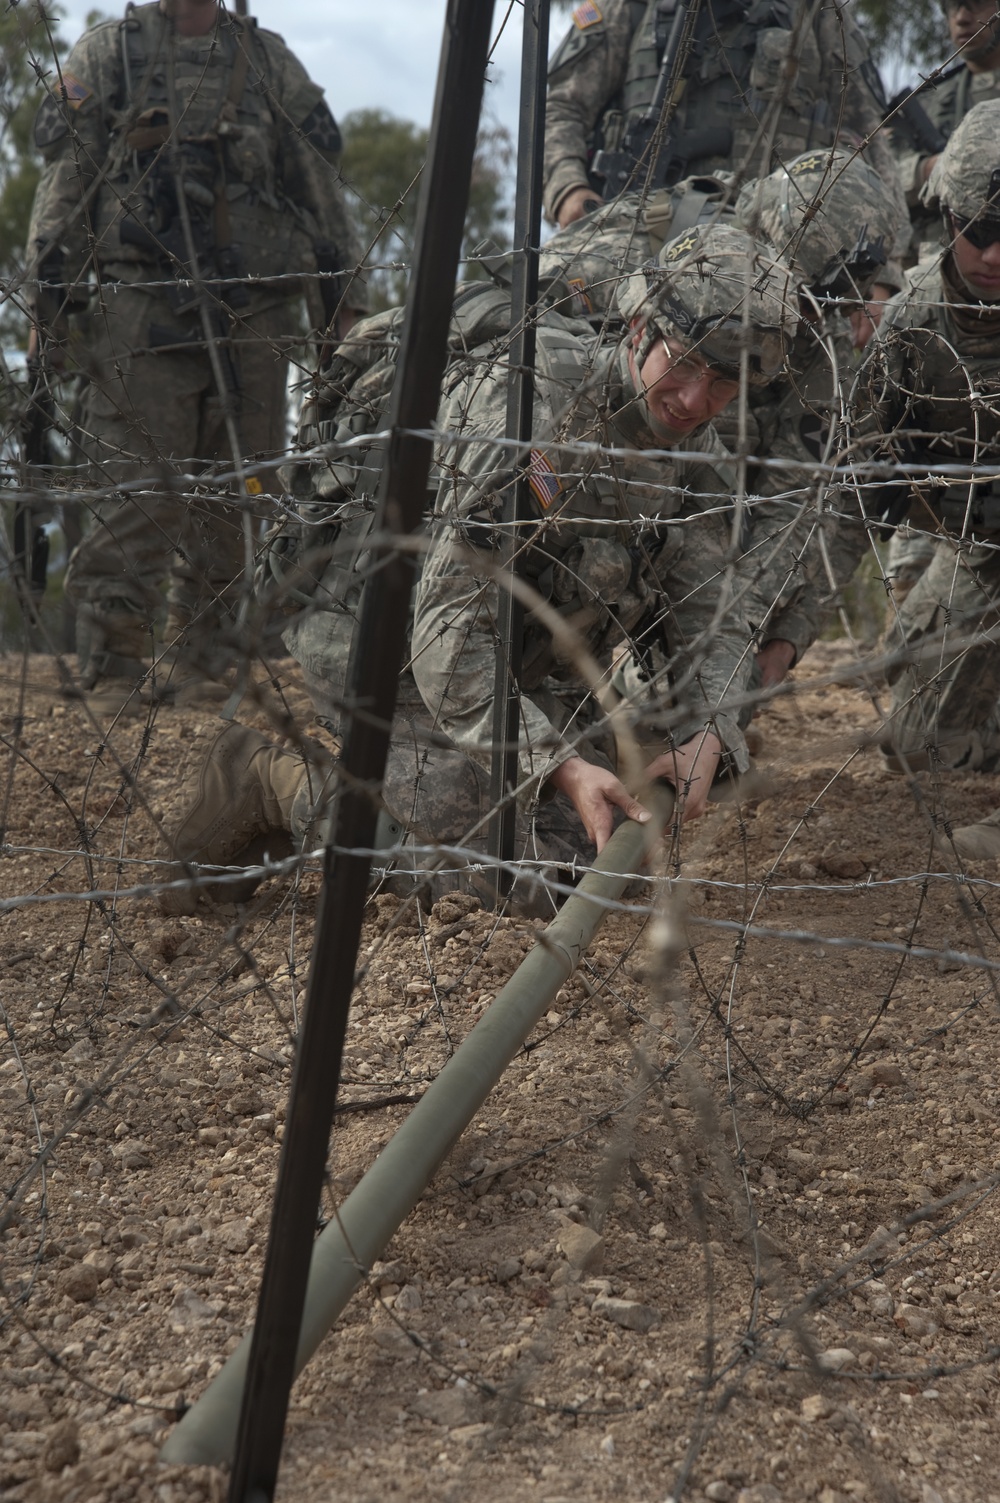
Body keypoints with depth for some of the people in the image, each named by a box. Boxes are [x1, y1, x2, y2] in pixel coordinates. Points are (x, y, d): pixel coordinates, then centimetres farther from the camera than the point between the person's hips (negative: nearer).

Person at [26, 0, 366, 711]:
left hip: (257, 317, 3)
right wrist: (52, 295, 0)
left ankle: (197, 663, 14)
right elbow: (65, 179, 8)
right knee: (140, 492, -9)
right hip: (142, 312, -3)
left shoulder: (271, 60, 18)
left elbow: (320, 182, 18)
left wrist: (346, 300, 13)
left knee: (232, 494, 3)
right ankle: (113, 673, -5)